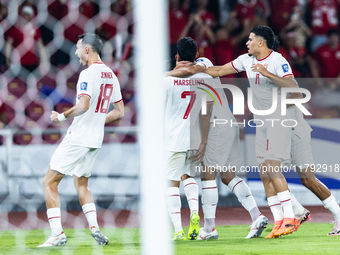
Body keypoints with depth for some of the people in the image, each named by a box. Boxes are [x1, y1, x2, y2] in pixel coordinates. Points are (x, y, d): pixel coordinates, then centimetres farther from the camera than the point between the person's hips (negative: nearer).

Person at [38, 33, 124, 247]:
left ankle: (57, 233, -10)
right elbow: (119, 111, 16)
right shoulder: (111, 75, 11)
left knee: (50, 182, -2)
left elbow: (83, 106, -27)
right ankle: (94, 227, 4)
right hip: (96, 140, 9)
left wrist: (62, 116, -13)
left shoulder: (88, 74, -15)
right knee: (81, 184, 22)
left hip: (77, 138, -9)